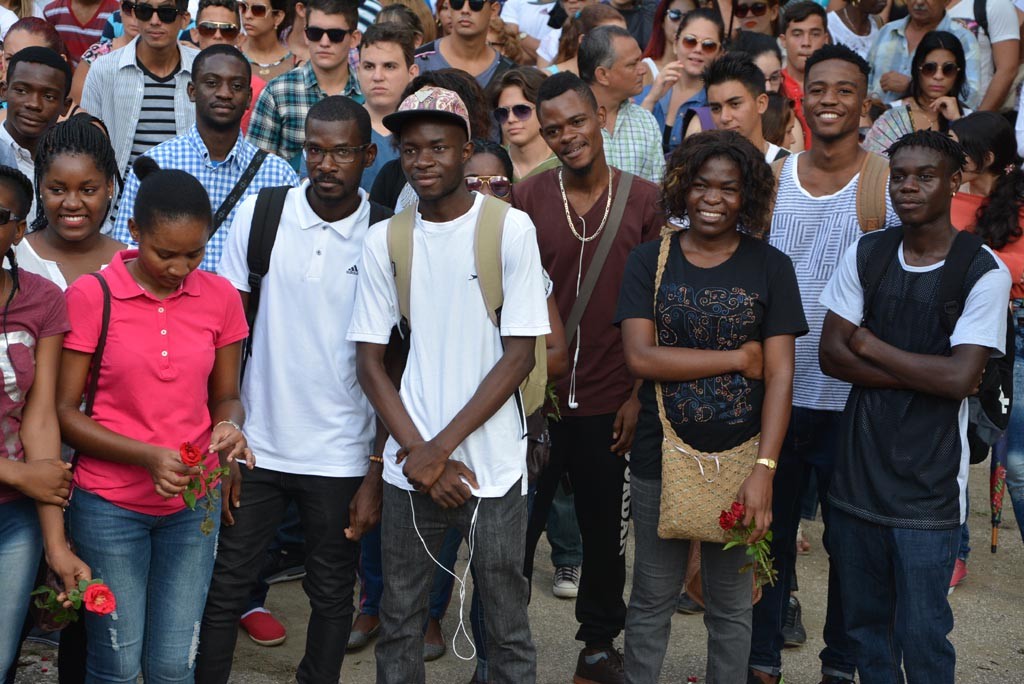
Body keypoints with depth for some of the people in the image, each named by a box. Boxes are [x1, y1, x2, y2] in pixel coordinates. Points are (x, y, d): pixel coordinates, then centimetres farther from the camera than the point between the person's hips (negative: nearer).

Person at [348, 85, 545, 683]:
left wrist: (443, 445, -11)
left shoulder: (511, 229, -5)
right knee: (399, 621, 12)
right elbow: (370, 361, 4)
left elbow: (521, 354, -7)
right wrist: (419, 453, -7)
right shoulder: (385, 240, 2)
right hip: (410, 466, 2)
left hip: (493, 466, -2)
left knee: (508, 628, 7)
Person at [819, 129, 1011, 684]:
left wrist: (869, 344, -8)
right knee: (864, 622, 15)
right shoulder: (864, 256, 3)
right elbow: (831, 355, -3)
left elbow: (960, 377, -17)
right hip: (858, 470, 4)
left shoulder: (984, 272, -9)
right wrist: (925, 373, -12)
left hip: (928, 487, -4)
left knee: (922, 635, 1)